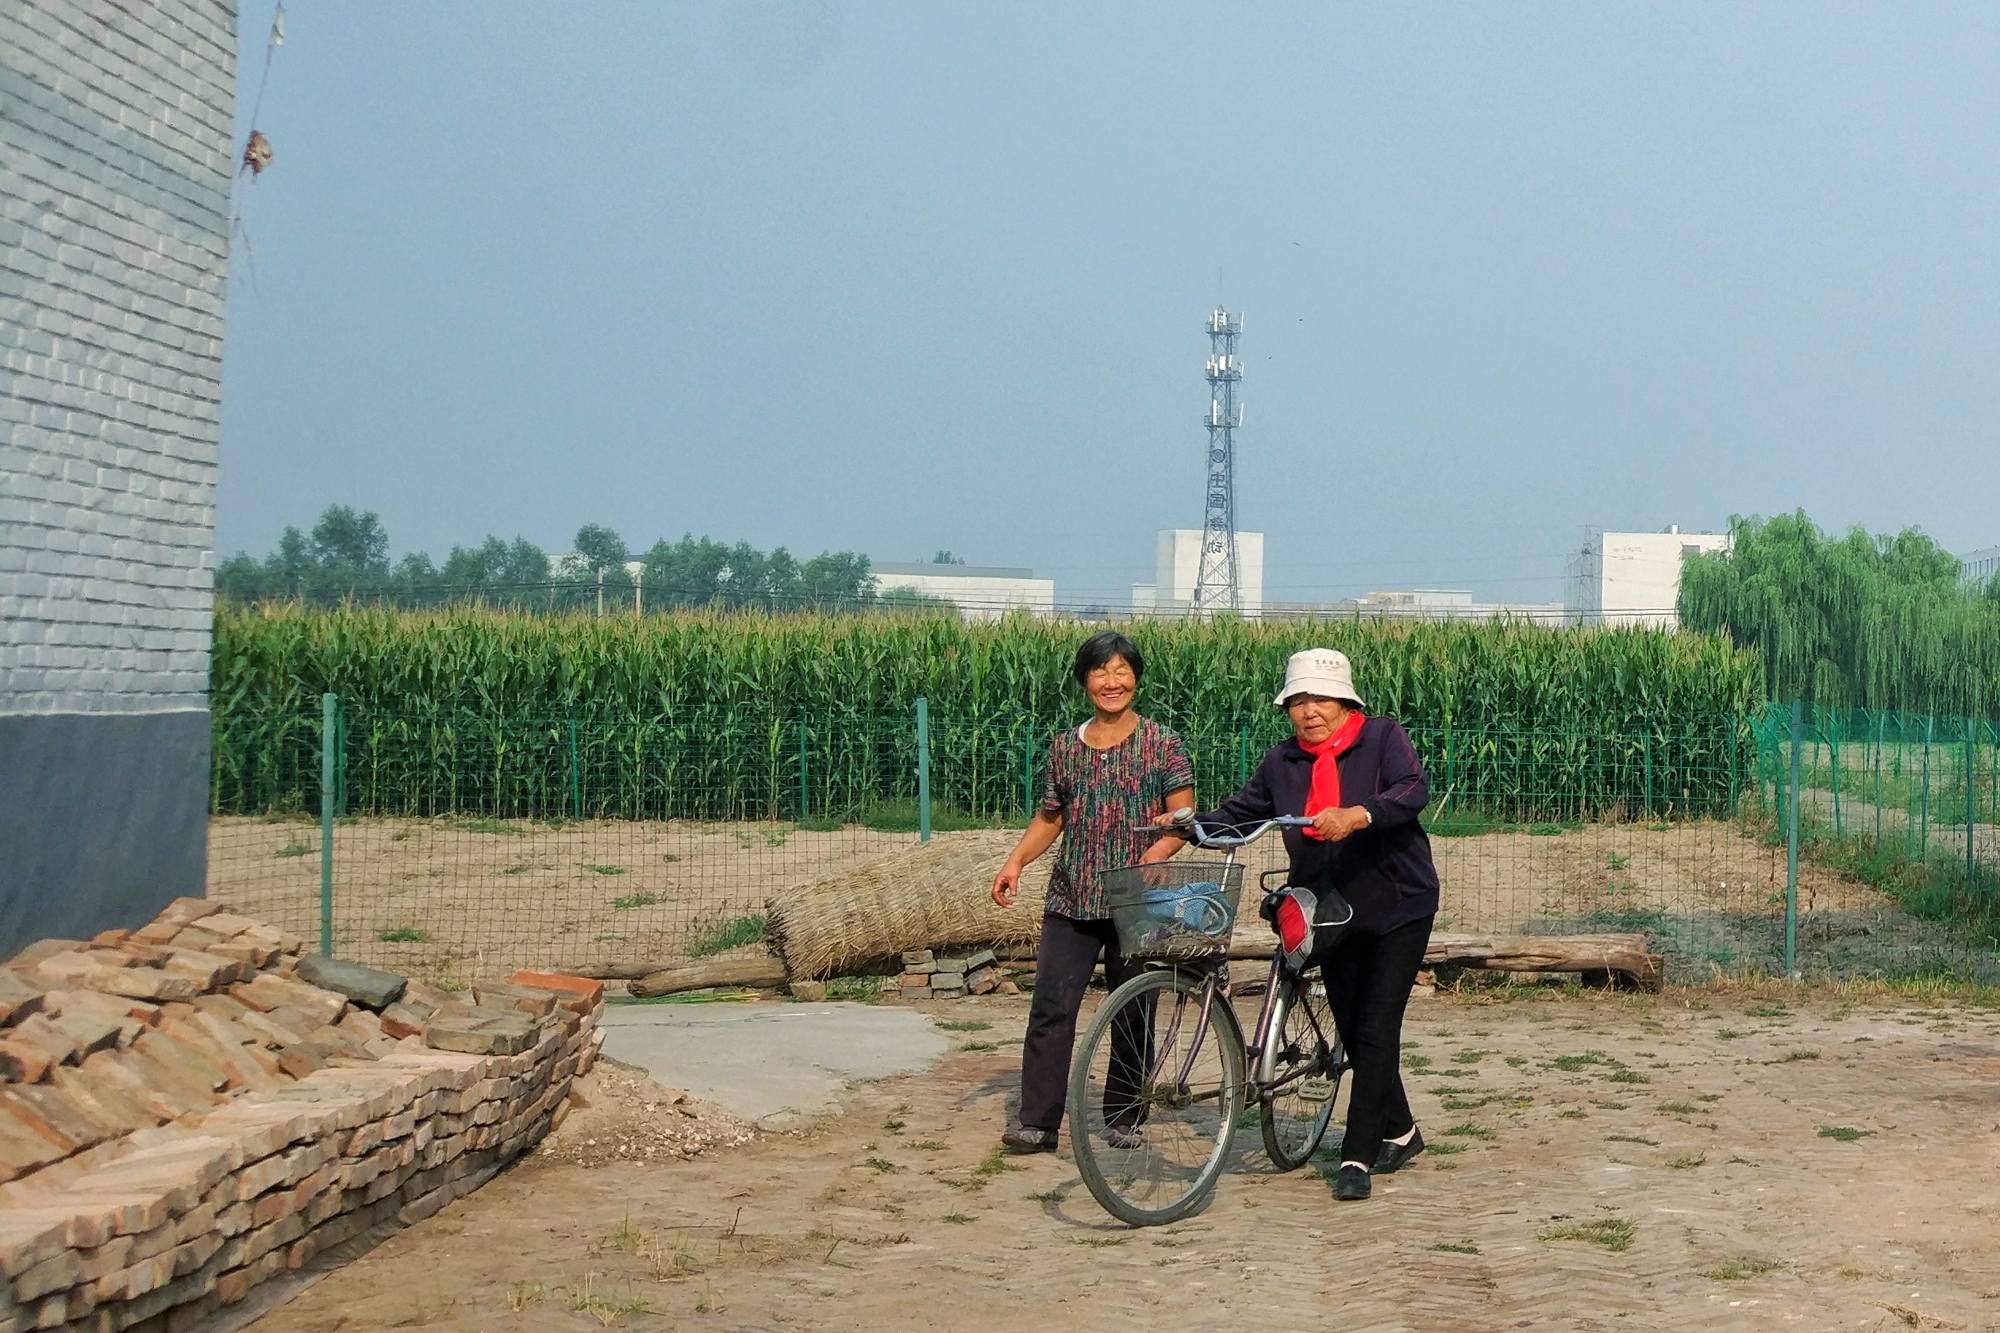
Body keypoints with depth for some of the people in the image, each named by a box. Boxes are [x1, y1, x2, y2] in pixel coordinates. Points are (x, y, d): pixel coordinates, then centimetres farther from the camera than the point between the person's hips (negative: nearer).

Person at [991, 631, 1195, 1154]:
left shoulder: (1162, 743, 1)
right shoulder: (1065, 747, 11)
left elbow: (1183, 817, -3)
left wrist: (1154, 855, -21)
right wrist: (1016, 860, 3)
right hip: (1071, 900, 2)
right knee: (1051, 1007, -6)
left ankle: (1125, 1119, 17)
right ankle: (1038, 1123, -3)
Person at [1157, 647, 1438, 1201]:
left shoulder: (1383, 737, -8)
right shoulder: (1282, 762, 4)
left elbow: (1414, 790, -24)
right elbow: (1239, 814, 5)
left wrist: (1357, 815, -41)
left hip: (1398, 909, -5)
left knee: (1375, 1033, -10)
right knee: (1353, 1034, 11)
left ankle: (1357, 1157, -6)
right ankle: (1399, 1132, 33)